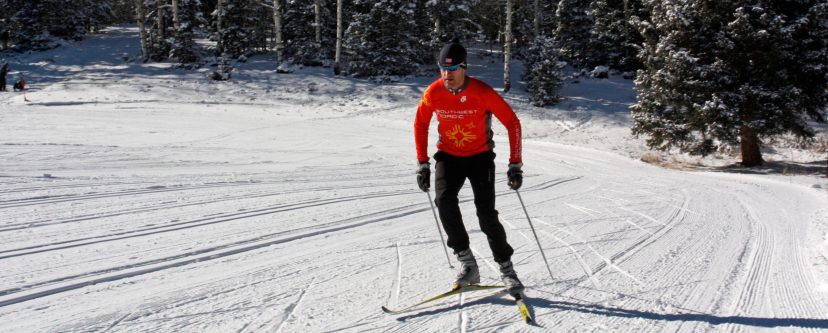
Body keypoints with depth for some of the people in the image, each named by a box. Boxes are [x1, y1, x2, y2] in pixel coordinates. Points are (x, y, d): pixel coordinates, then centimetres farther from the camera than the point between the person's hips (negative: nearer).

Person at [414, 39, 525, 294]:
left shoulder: (482, 92, -21)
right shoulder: (433, 93, -13)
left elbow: (512, 122, -13)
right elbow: (420, 124, 4)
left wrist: (515, 164, -16)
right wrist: (422, 164, 1)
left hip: (480, 156, -2)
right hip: (448, 156, 2)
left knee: (486, 212, -13)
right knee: (444, 200, -23)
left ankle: (506, 267, 4)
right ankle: (467, 262, -13)